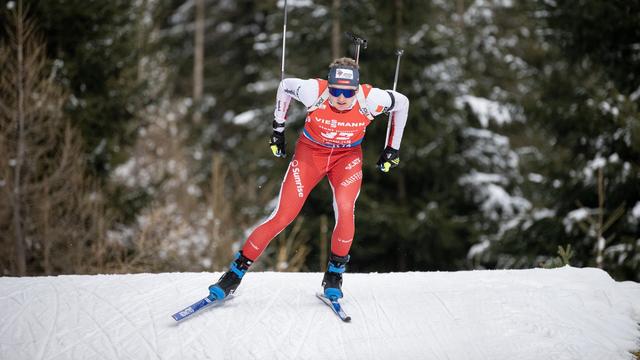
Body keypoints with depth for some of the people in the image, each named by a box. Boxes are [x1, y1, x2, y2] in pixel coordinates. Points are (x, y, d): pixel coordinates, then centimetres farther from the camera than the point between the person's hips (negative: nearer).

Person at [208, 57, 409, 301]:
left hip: (347, 156, 1)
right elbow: (285, 86, -7)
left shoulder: (370, 100, -28)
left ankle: (335, 272, -4)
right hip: (310, 152, 0)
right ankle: (237, 271, 5)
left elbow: (401, 103, -6)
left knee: (344, 209, -27)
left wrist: (393, 148, 1)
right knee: (283, 217, -8)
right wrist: (278, 128, 2)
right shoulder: (314, 92, -30)